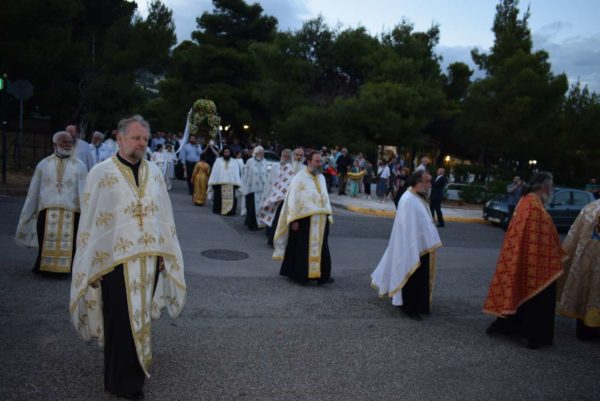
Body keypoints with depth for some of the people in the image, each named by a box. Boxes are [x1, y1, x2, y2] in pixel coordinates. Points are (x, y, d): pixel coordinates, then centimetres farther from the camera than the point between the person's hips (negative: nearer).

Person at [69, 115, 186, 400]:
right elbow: (90, 221, -6)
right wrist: (93, 266, -7)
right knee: (123, 322, 4)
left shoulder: (154, 172, 6)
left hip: (149, 258, 4)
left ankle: (131, 372, 37)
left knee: (140, 317, 16)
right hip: (116, 259, -4)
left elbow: (164, 215, 8)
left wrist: (165, 254, 7)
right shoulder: (101, 173, -7)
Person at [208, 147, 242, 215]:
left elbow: (237, 173, 3)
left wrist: (237, 184, -7)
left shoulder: (235, 162, 9)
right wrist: (213, 183, -4)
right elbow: (214, 172, 4)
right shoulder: (218, 161, 8)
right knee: (220, 198, 3)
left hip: (231, 183, 0)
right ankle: (219, 210, 14)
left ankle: (230, 211, 5)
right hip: (219, 183, 0)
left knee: (231, 199, -2)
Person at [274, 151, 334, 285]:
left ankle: (322, 275, 14)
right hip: (304, 219, -6)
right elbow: (293, 199, -9)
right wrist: (294, 220, -14)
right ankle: (299, 274, 13)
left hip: (320, 220, 6)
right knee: (302, 248, 2)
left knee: (320, 248, 7)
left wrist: (328, 215, 13)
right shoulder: (300, 178, -7)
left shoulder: (321, 178, 13)